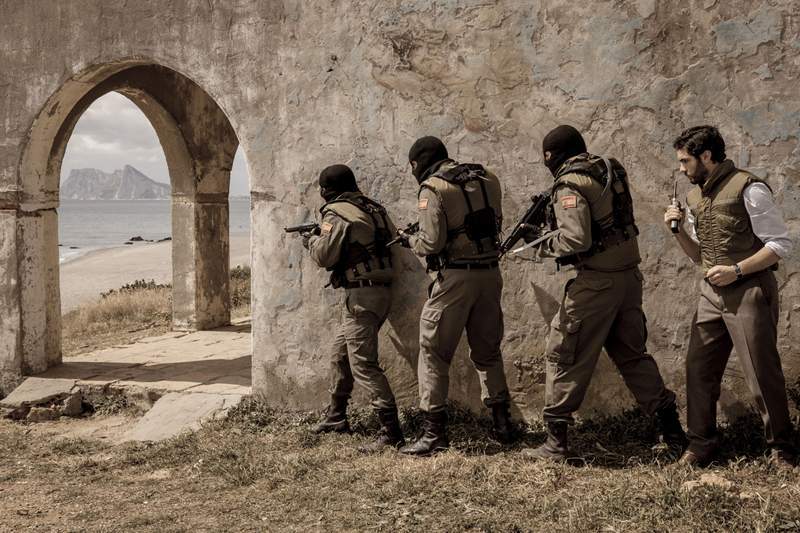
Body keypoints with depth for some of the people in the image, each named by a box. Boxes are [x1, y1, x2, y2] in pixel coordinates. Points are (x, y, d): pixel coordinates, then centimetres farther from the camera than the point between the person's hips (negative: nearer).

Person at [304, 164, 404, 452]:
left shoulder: (337, 213, -10)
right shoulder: (372, 208, 15)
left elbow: (325, 256, -14)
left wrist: (312, 241, 8)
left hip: (362, 294, -10)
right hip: (376, 291, 10)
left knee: (363, 364, -11)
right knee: (339, 353, 22)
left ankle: (391, 432, -15)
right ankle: (336, 418, 33)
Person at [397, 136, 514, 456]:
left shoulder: (433, 188, -9)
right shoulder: (487, 179, 10)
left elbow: (432, 242, -15)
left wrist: (410, 240, 5)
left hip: (455, 276, -6)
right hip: (490, 273, 6)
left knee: (434, 352, 3)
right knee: (487, 350, 18)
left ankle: (434, 432, 1)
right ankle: (502, 423, 21)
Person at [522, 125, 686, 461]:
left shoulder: (569, 184, -13)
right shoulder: (611, 170, 10)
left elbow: (576, 240, -22)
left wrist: (545, 244, -4)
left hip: (597, 281, -8)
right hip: (630, 274, 8)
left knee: (565, 357, 3)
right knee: (632, 354, 19)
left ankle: (556, 442, 6)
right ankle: (671, 428, 21)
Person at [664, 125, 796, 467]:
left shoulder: (748, 188, -11)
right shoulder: (695, 197, 12)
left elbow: (781, 244, -12)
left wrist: (736, 270, -20)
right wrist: (679, 230, 2)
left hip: (750, 291, -7)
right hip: (712, 293, 7)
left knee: (762, 373, -1)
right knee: (698, 367, 5)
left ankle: (781, 448, 15)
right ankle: (701, 444, 17)